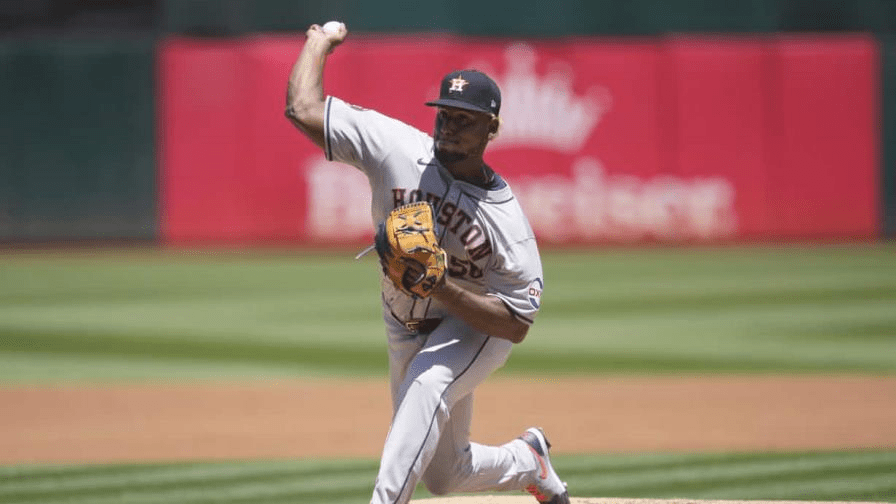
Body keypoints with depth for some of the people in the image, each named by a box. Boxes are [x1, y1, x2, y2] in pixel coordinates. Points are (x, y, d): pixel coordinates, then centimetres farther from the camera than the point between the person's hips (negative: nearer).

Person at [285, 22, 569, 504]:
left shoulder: (506, 217, -25)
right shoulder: (398, 148, -19)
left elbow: (517, 324, -26)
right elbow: (304, 110, -21)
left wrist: (438, 283, -36)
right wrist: (319, 42, -11)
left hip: (477, 326, -5)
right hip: (407, 333, 5)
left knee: (427, 383, -40)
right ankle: (527, 460, 47)